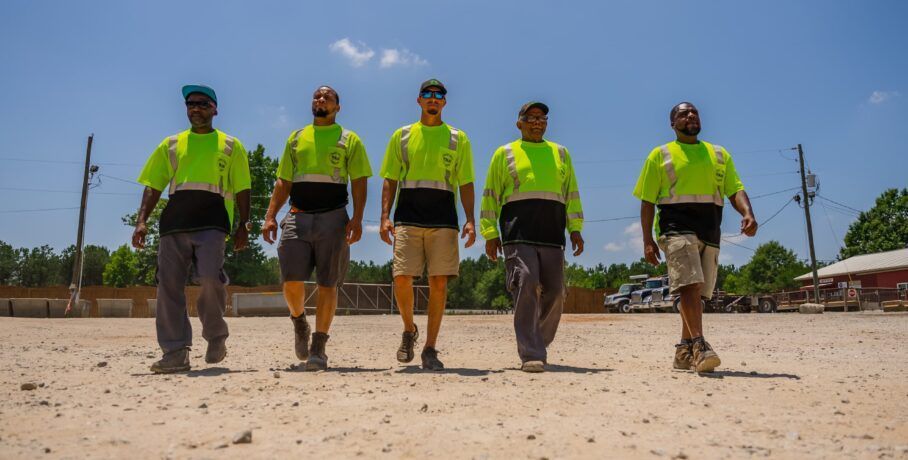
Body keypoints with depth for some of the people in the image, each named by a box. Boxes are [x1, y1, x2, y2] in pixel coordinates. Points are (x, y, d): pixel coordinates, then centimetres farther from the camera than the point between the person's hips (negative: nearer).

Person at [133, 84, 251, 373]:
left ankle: (216, 336, 5)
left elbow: (242, 190, 10)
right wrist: (142, 221, 3)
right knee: (169, 285, -3)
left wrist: (243, 225, -1)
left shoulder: (231, 146, 15)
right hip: (174, 220, 3)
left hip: (212, 221, -3)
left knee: (210, 277, -20)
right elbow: (153, 186, 16)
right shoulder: (171, 144, 20)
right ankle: (175, 353, 4)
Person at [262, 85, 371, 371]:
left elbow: (359, 183, 3)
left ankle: (318, 347, 4)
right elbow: (283, 182, 17)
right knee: (291, 280, -8)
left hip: (332, 217, -2)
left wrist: (357, 218, -11)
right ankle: (299, 321, 22)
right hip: (297, 217, 2)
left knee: (327, 283, -3)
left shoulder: (349, 139, 11)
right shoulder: (296, 138, 19)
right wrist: (270, 216, 5)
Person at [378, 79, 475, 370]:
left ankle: (430, 350, 7)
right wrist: (385, 217, -1)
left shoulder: (458, 138, 13)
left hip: (443, 219, 0)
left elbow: (466, 184, 9)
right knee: (402, 278, -10)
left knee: (439, 282, -4)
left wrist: (470, 220, -3)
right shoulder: (401, 136, 15)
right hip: (407, 217, 0)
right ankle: (409, 330, 18)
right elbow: (390, 180, 12)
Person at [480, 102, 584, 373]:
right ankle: (531, 355, -15)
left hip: (552, 236, 4)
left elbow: (572, 194, 19)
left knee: (554, 293, 2)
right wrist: (490, 233, 2)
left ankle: (536, 346, 21)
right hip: (518, 234, -3)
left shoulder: (560, 154, 22)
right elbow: (490, 195, 11)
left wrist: (575, 229, 8)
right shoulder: (505, 154, 13)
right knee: (526, 286, -18)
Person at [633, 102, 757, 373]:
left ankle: (684, 351, 16)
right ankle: (699, 346, -26)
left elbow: (736, 190, 9)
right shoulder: (660, 155, 8)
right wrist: (648, 240, -5)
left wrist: (748, 214, -13)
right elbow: (647, 201, 4)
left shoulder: (719, 154, 19)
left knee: (697, 292, 7)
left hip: (710, 233, 5)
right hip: (677, 228, -4)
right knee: (689, 285, -20)